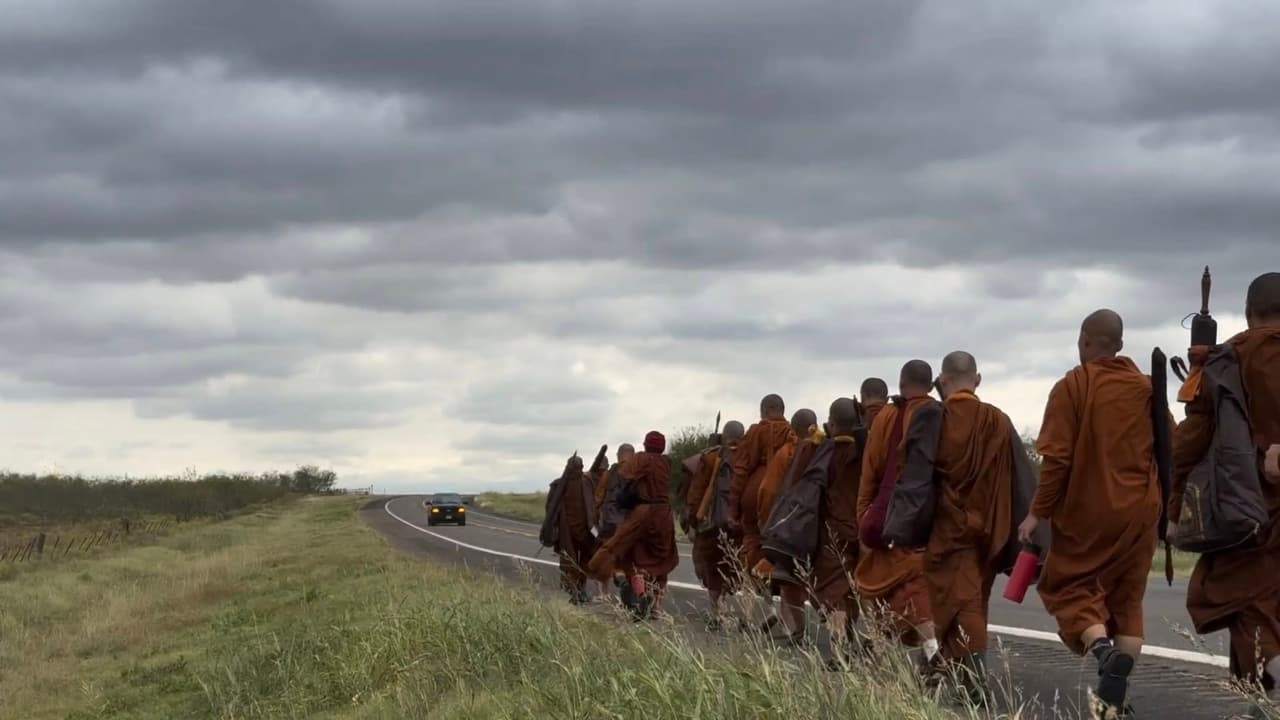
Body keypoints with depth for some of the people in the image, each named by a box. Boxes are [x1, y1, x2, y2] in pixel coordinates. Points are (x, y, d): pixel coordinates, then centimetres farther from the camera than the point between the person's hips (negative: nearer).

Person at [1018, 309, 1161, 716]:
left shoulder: (1072, 386, -9)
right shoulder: (1146, 388, 5)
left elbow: (1057, 457, -13)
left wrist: (1039, 512, -7)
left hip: (1087, 509, -4)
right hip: (1139, 511, 4)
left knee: (1068, 585, 10)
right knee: (1127, 596, 12)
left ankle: (1102, 649, -18)